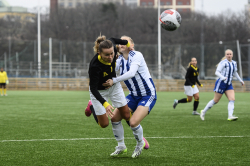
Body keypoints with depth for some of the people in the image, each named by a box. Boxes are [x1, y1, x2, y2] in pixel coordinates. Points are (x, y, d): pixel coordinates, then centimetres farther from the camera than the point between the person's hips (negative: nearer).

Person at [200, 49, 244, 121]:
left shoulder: (234, 63, 12)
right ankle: (203, 112, 18)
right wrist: (223, 77, -33)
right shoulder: (223, 63, -11)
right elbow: (217, 72, -16)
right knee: (215, 101, 1)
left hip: (229, 85, 6)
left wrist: (240, 80, 28)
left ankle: (230, 116, -21)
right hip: (221, 83, -6)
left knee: (232, 99, -13)